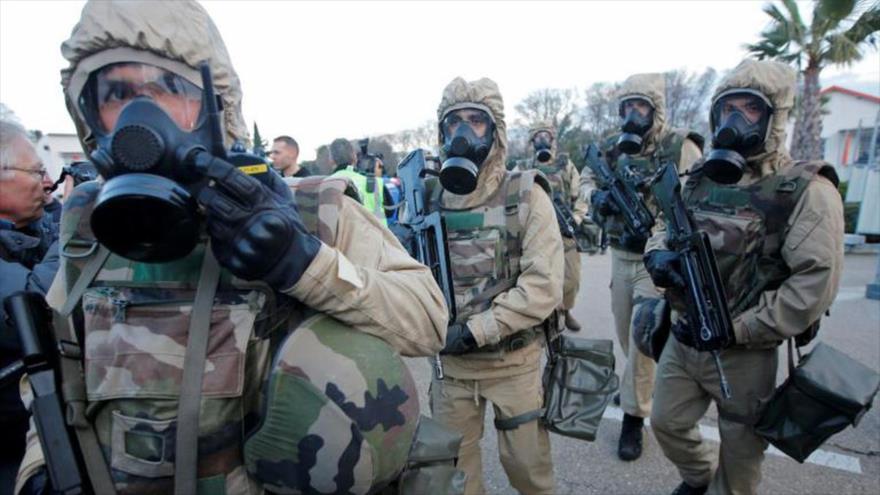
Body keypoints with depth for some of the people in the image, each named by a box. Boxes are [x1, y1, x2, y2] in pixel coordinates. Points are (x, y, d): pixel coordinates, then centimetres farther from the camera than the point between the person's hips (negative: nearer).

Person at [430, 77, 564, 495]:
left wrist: (475, 331, -20)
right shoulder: (430, 199, -1)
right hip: (449, 364, 3)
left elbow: (544, 287, -18)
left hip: (513, 362, -3)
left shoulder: (525, 195, -11)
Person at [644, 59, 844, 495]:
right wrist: (658, 254, -11)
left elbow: (816, 285, -21)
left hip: (744, 354, -5)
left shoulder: (807, 190, -15)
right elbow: (664, 229, 13)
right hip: (681, 339, 6)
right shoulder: (700, 178, 5)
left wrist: (735, 331, -22)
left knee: (739, 455, 16)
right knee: (666, 424, 21)